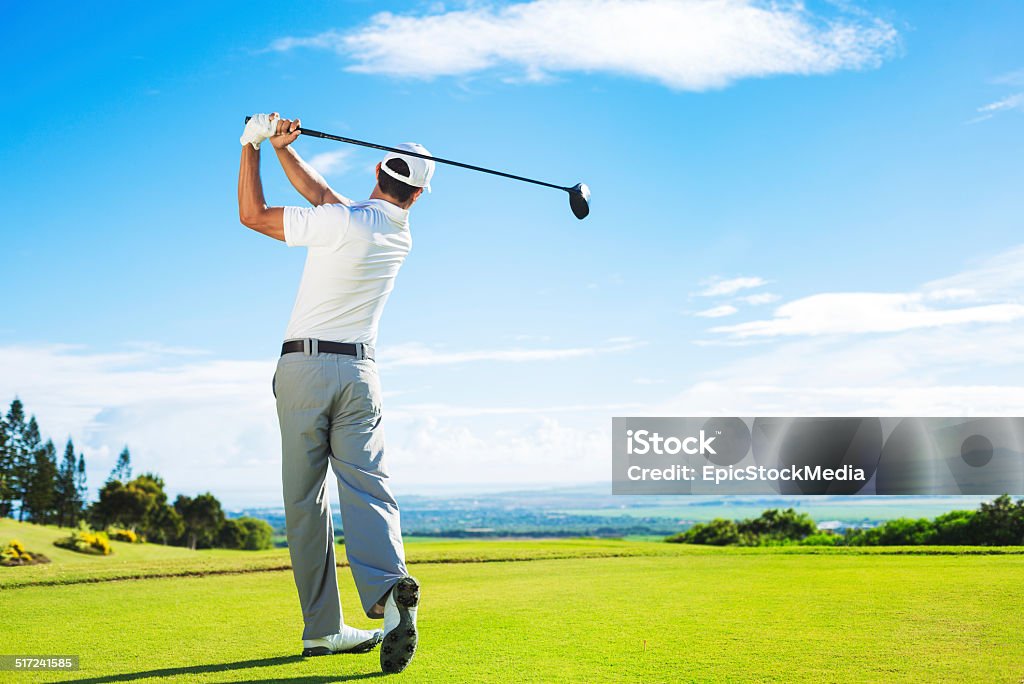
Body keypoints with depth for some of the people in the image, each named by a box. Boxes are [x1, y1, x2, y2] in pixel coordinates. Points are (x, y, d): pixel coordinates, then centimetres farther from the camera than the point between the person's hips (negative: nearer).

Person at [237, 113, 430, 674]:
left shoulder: (341, 224, -13)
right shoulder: (401, 236, 7)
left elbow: (252, 215, -4)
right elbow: (324, 196, 16)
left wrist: (253, 145, 3)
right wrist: (284, 148, 12)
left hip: (304, 367, -3)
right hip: (359, 372, 4)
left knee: (306, 501, 3)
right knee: (367, 489, -5)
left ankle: (322, 628, 6)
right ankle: (389, 586, -31)